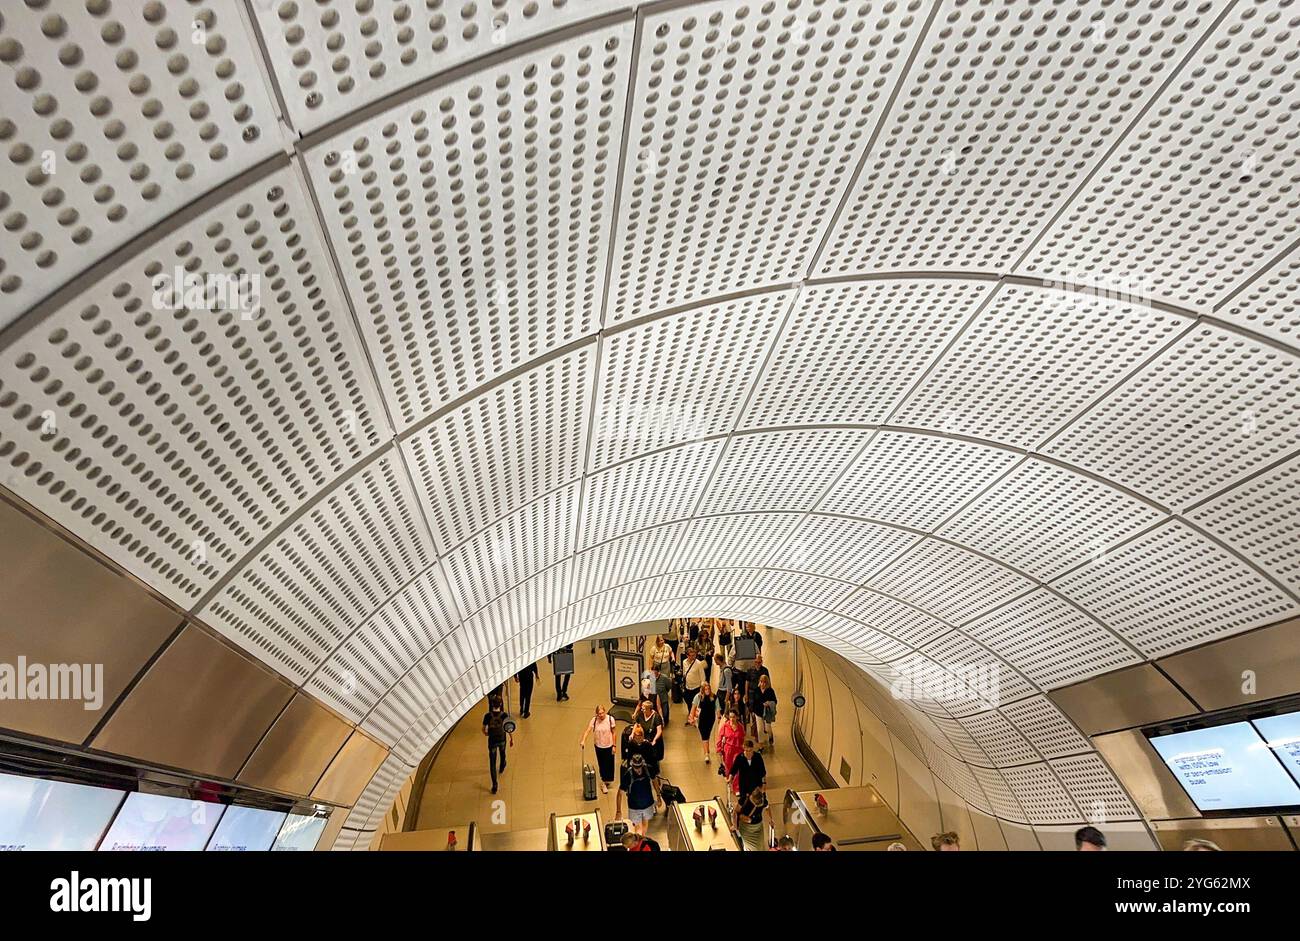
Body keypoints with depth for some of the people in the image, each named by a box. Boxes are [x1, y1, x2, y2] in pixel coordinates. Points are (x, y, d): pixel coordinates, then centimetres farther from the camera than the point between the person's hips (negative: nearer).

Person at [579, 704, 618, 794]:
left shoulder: (610, 719, -16)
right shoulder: (594, 720, -15)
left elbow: (613, 733, -7)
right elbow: (588, 730, -23)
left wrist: (614, 745, -5)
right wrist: (583, 741, -38)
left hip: (609, 746, 0)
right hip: (599, 746, 0)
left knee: (609, 764, 12)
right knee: (602, 765, 11)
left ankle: (608, 780, 39)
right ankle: (603, 783, 30)